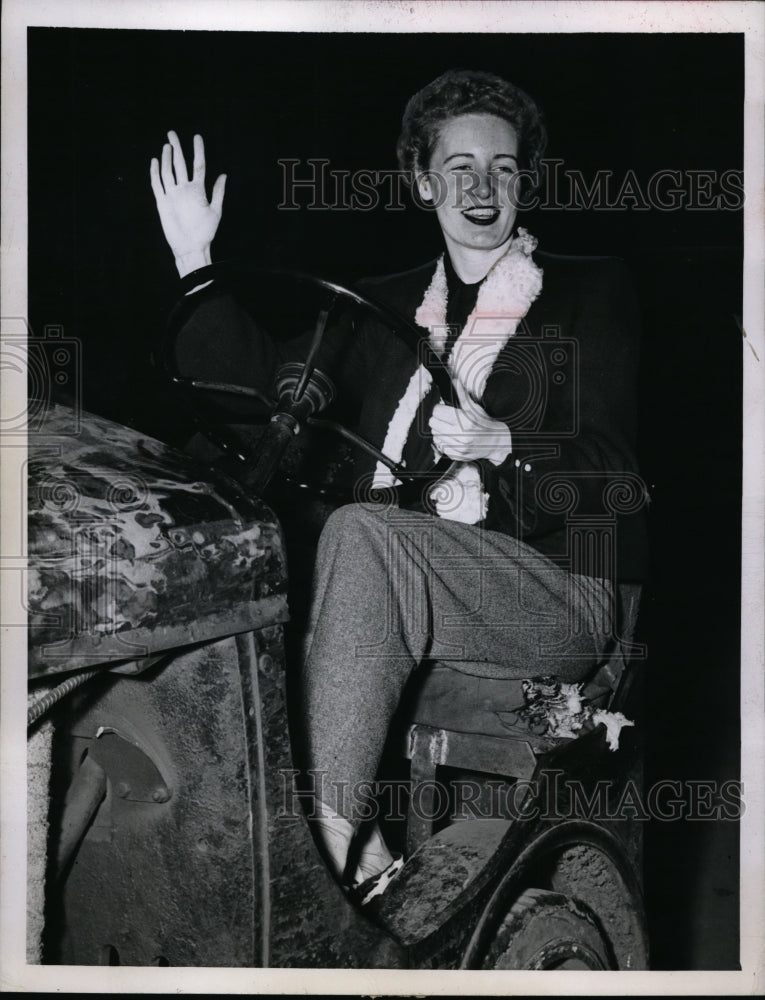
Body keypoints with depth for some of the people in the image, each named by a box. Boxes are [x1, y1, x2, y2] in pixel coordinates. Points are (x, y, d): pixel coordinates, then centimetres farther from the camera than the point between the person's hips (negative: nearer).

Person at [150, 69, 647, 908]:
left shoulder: (592, 293, 10)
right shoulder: (386, 307, 21)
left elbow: (622, 464, 0)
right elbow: (253, 383, 16)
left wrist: (504, 446, -17)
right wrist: (197, 262, 7)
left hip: (557, 594, -4)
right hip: (399, 588, 5)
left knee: (360, 529, -32)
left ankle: (327, 831, -30)